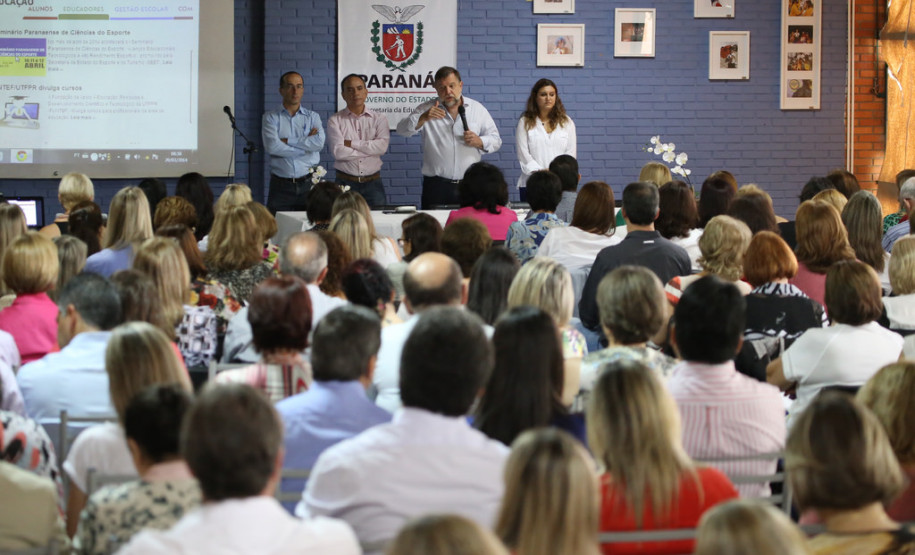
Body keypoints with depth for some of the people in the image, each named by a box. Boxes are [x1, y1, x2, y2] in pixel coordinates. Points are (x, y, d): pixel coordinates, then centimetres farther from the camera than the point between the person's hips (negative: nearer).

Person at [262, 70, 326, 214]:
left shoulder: (313, 117, 11)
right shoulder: (271, 118, 6)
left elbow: (319, 143, -8)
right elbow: (272, 147, -11)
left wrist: (287, 141, -8)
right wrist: (306, 144, -6)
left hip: (308, 184, 1)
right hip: (281, 186, -1)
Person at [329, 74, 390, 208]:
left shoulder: (379, 119, 7)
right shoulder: (335, 121, 2)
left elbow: (382, 146, -10)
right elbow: (338, 152, -11)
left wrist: (351, 144, -10)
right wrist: (370, 149, -7)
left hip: (373, 183, 1)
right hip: (345, 183, -1)